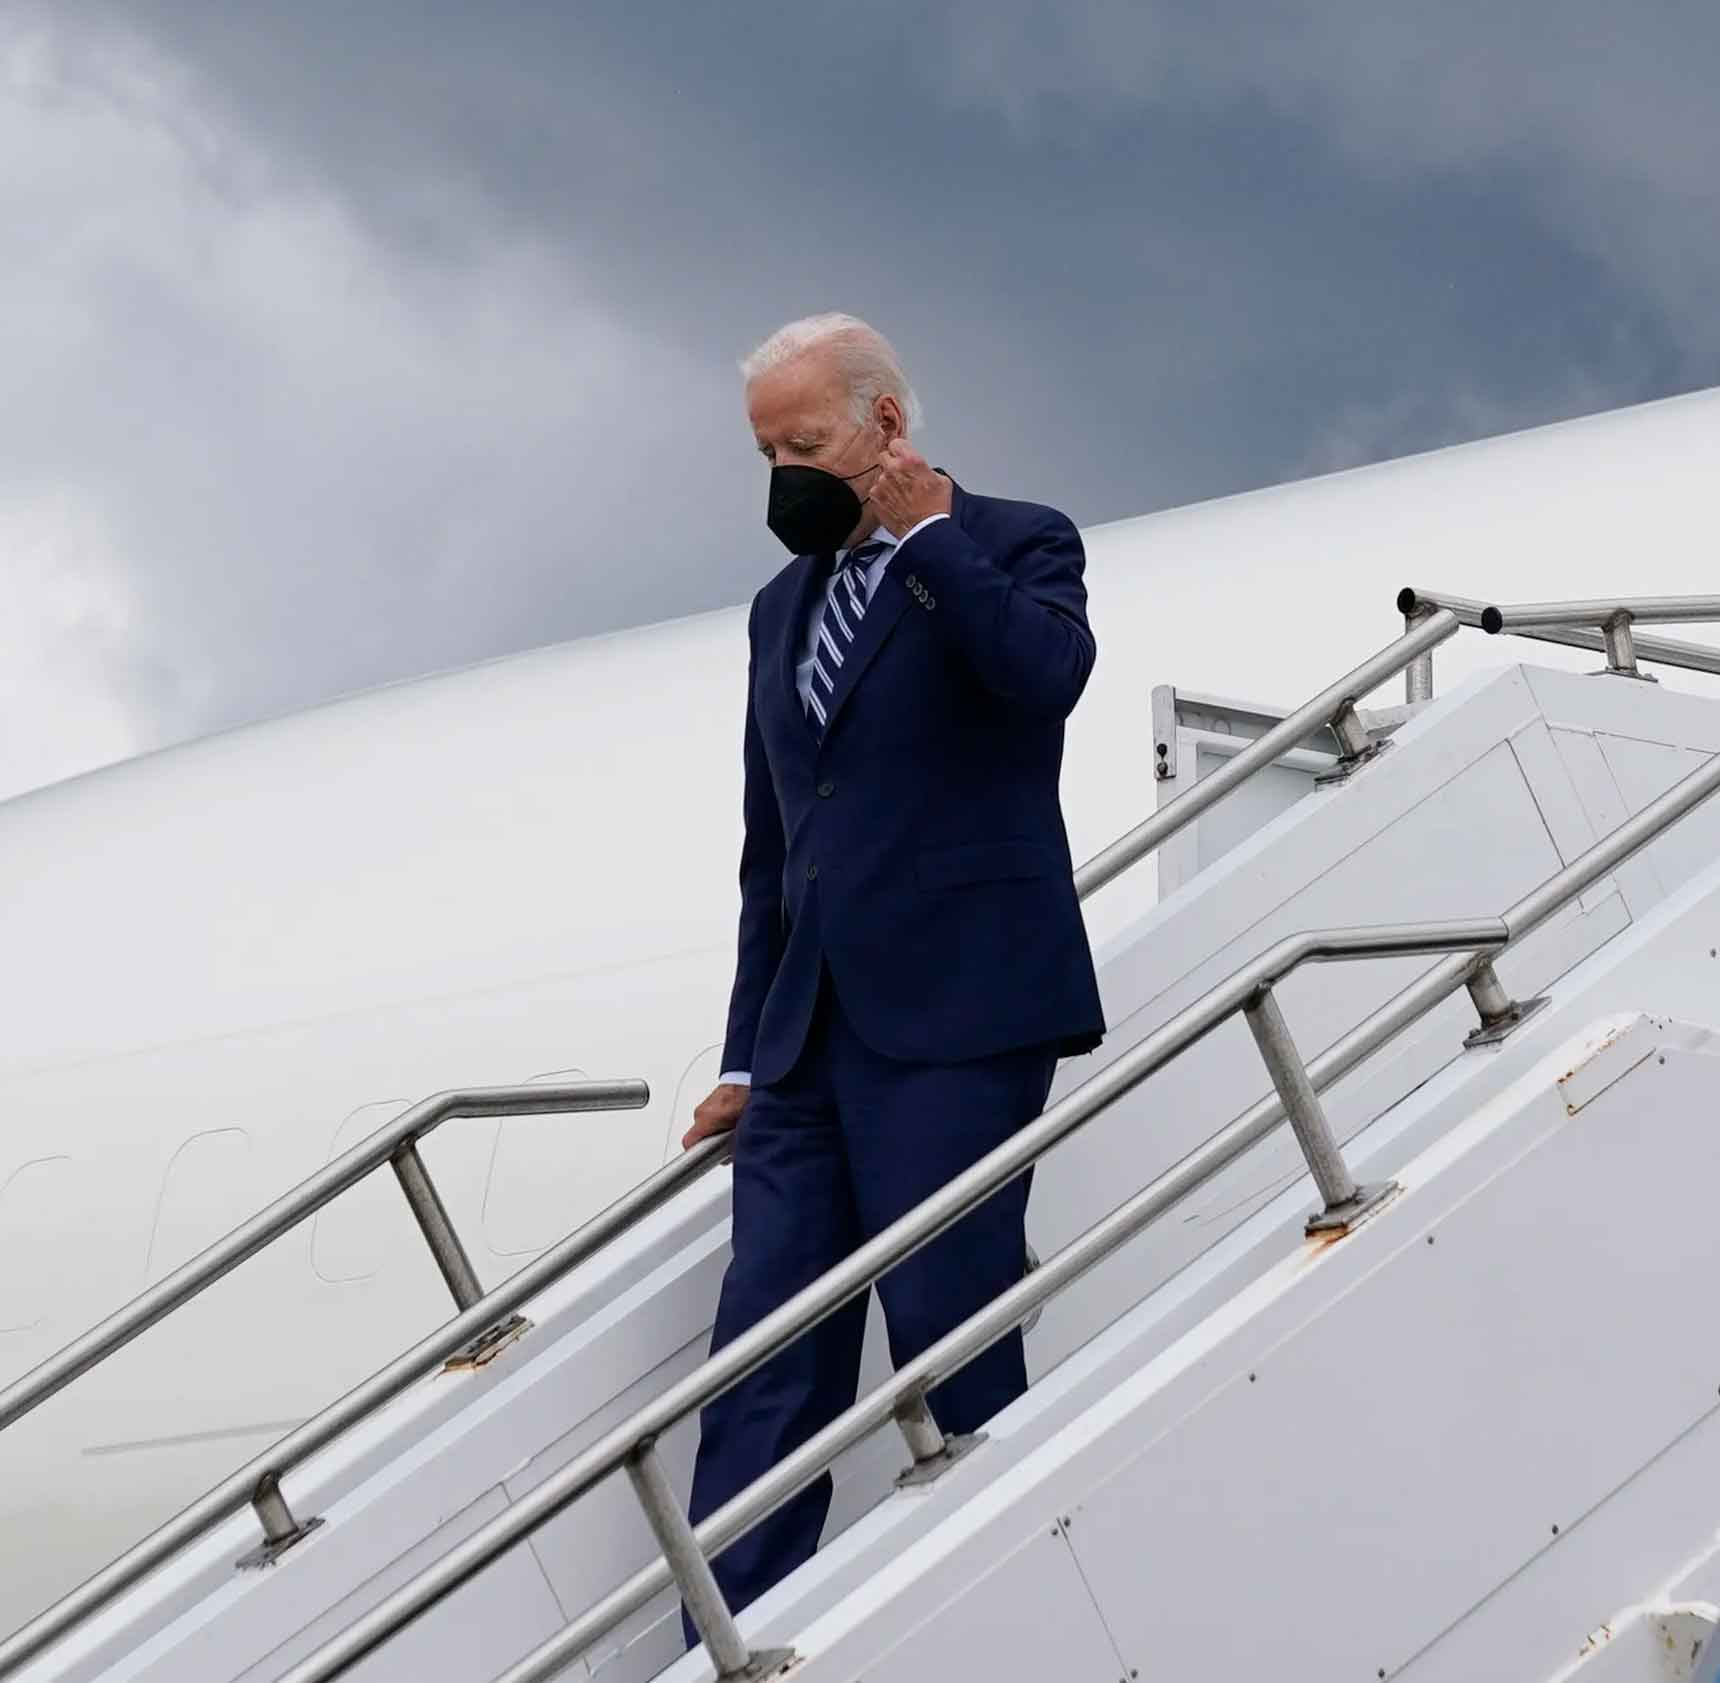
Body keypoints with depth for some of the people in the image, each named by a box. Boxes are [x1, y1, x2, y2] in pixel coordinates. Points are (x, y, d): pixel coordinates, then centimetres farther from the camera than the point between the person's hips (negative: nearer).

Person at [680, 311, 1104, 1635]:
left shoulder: (1015, 543, 3)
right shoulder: (786, 605, 22)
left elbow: (1047, 672, -21)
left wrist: (925, 533, -13)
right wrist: (750, 1054, 21)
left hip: (952, 1018, -6)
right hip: (811, 1032, 6)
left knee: (950, 1336, -8)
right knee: (766, 1372, 0)